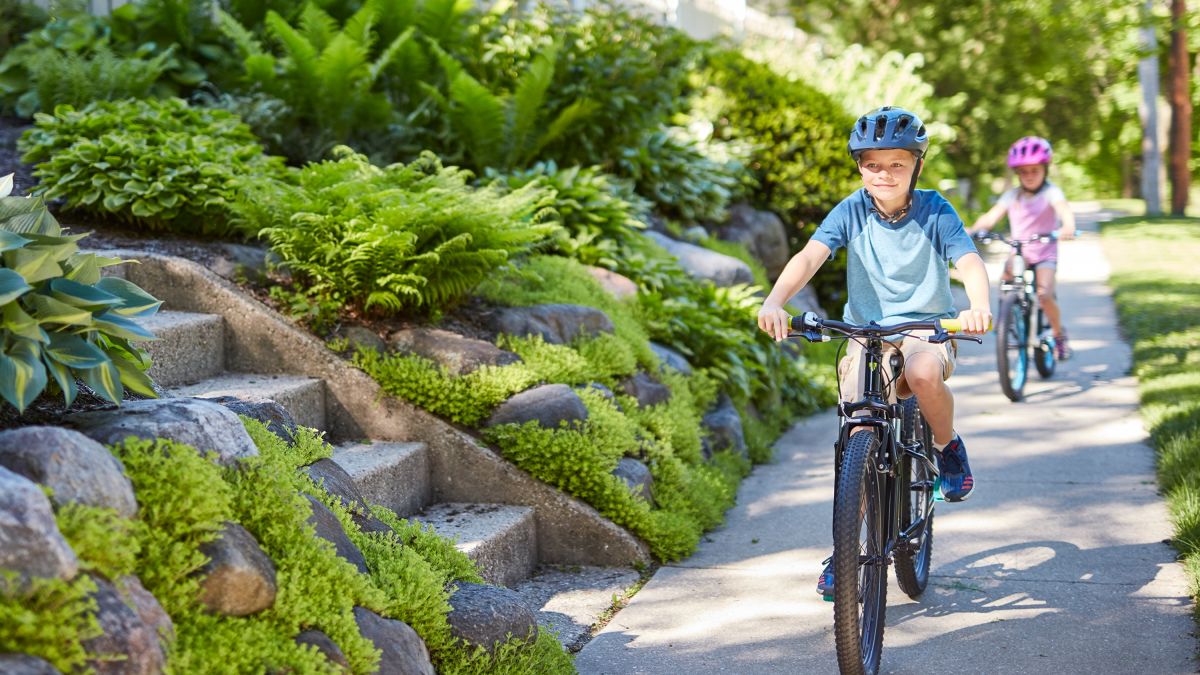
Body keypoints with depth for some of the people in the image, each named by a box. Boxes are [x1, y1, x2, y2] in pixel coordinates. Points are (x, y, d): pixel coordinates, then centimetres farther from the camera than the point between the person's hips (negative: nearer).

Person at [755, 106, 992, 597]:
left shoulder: (935, 211, -6)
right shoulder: (852, 211, -4)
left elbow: (969, 261, -18)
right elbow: (810, 256, -18)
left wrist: (979, 305, -42)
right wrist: (774, 301, -38)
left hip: (926, 330, -1)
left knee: (924, 373, -37)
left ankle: (948, 448, -4)